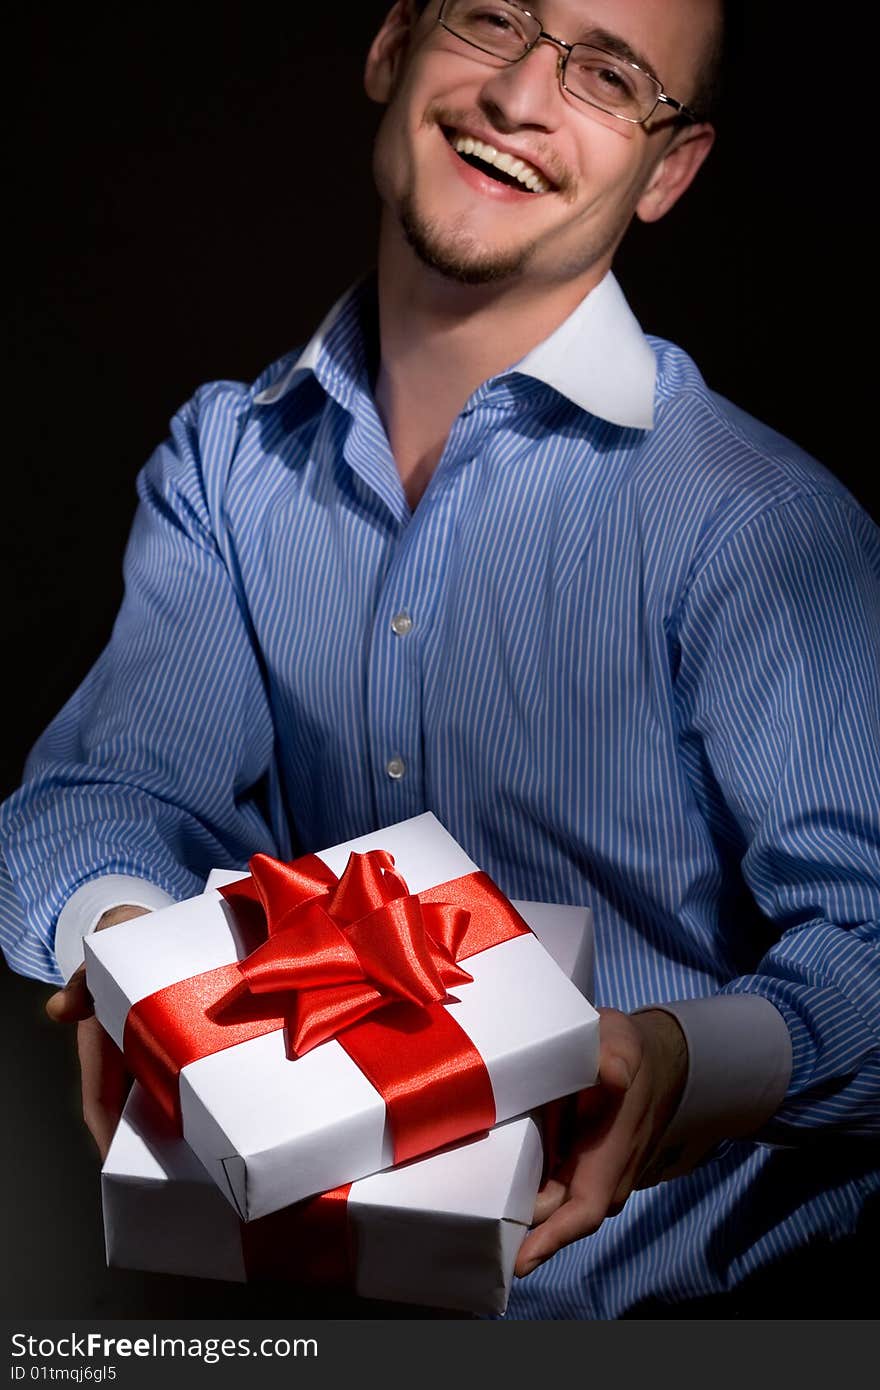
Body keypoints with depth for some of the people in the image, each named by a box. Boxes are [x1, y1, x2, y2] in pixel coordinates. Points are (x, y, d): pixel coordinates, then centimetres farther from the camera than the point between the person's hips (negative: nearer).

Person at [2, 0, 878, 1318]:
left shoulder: (760, 522, -11)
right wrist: (120, 931, -22)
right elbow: (123, 780, 1)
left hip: (635, 1269, -3)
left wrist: (696, 1067, -35)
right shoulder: (225, 457, 8)